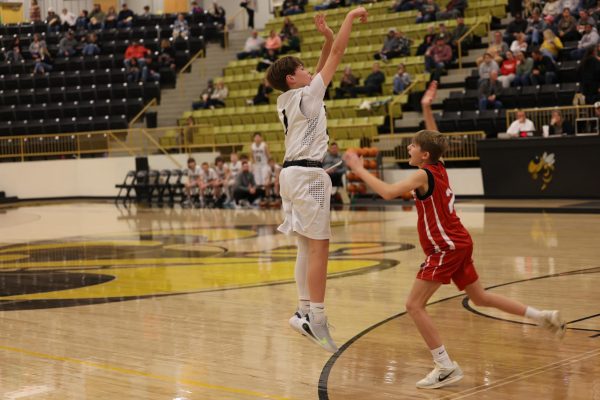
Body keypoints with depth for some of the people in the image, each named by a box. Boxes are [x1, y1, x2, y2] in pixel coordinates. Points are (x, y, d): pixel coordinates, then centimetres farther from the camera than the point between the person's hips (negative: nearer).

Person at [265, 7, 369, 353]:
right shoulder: (306, 95, -8)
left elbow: (324, 67, 26)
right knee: (318, 246, -11)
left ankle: (305, 312, 11)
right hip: (308, 174, -10)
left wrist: (326, 36, 18)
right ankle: (316, 316, -13)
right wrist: (350, 18, 2)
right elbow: (336, 55, -6)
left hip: (295, 172, 10)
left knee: (308, 246, 11)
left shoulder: (288, 100, 14)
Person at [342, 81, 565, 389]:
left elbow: (388, 192, -27)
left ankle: (446, 368, -7)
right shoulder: (438, 166, 7)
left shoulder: (423, 175, -16)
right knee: (480, 297, 22)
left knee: (414, 305, -7)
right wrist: (426, 109, 20)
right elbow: (433, 139, 26)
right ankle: (545, 317, 26)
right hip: (459, 243, 9)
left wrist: (359, 170, -19)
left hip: (446, 247, -9)